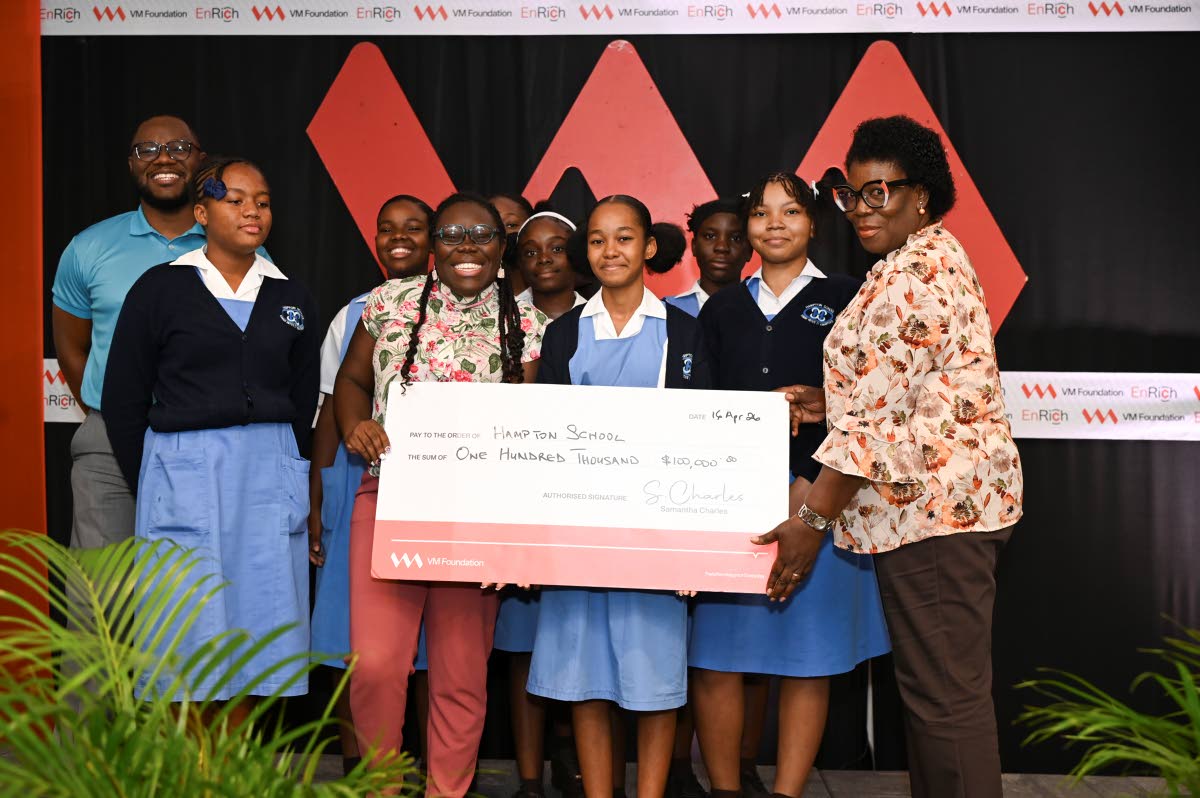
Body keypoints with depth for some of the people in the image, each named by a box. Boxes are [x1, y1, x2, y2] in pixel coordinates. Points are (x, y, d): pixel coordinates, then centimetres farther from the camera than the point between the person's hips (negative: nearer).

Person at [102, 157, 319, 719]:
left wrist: (291, 477, 10)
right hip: (185, 473, -3)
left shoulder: (290, 299, 11)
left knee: (256, 637, 5)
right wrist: (149, 485, 3)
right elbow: (123, 399, 4)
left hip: (271, 476, 3)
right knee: (192, 646, -1)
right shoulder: (161, 288, 2)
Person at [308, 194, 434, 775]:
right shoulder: (352, 317, 12)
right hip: (358, 485, 2)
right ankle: (354, 765, 14)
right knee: (352, 632, 2)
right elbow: (330, 416, 10)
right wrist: (315, 504, 5)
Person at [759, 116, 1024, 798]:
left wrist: (814, 519, -15)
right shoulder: (933, 257, 18)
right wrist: (827, 403, 11)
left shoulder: (914, 274, -15)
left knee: (944, 695, -4)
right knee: (947, 687, 16)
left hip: (933, 503, -11)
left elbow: (876, 415, -19)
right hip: (947, 497, 11)